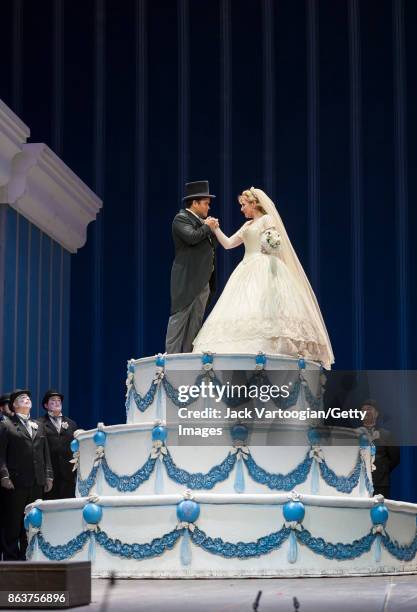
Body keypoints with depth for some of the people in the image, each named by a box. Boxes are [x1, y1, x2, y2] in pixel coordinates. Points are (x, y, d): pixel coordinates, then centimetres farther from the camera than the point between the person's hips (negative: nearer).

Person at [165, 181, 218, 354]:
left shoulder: (200, 221, 20)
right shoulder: (181, 218, -6)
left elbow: (212, 246, 22)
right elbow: (191, 237, -24)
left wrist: (213, 230, 7)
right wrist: (207, 227, -8)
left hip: (202, 281, 9)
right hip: (186, 279, -9)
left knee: (195, 321, 6)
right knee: (179, 318, -8)